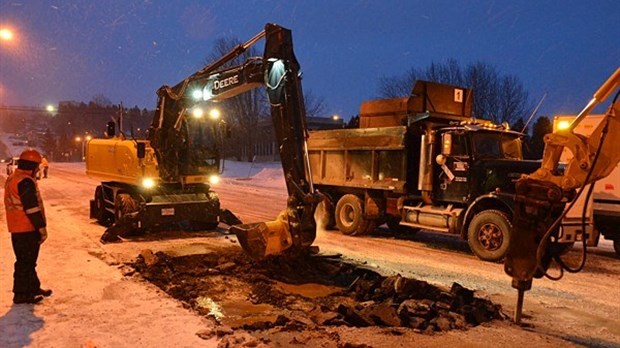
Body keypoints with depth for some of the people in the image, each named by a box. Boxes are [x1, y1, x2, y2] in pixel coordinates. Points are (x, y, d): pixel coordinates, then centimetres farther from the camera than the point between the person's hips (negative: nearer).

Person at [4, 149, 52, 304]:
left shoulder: (12, 178, 13)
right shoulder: (25, 182, -20)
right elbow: (32, 208, -22)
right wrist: (42, 228, -16)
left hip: (17, 228, 10)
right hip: (27, 229, -10)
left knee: (28, 260, 18)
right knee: (25, 262, 0)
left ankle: (33, 288, 29)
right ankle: (22, 294, 8)